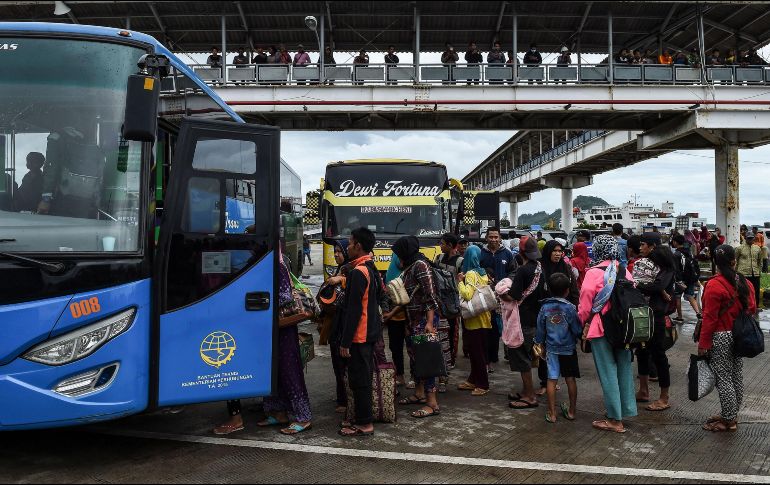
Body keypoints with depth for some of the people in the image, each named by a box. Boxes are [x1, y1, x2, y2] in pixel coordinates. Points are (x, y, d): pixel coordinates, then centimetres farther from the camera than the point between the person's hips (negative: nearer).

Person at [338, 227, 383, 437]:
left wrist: (345, 342, -18)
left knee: (359, 380, -1)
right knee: (364, 378, 16)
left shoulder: (358, 272, -18)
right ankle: (363, 419, 24)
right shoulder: (373, 270, 11)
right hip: (370, 333, 10)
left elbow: (353, 310, -21)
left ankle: (364, 424, 6)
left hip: (359, 335, -10)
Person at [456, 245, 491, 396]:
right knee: (477, 351, 15)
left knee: (476, 352, -1)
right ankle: (473, 380, 25)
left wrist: (460, 282, -12)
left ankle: (483, 384, 5)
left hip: (474, 319, -8)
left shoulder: (470, 273, -16)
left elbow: (467, 295, -27)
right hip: (483, 318, 8)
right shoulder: (483, 273, 9)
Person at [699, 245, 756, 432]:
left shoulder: (714, 286, -18)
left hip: (721, 339, -7)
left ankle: (728, 420, 10)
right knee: (736, 376, 15)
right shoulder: (746, 283, 2)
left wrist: (703, 344, -11)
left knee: (723, 378, 1)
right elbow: (751, 310, 9)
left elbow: (709, 318, -17)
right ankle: (732, 415, 29)